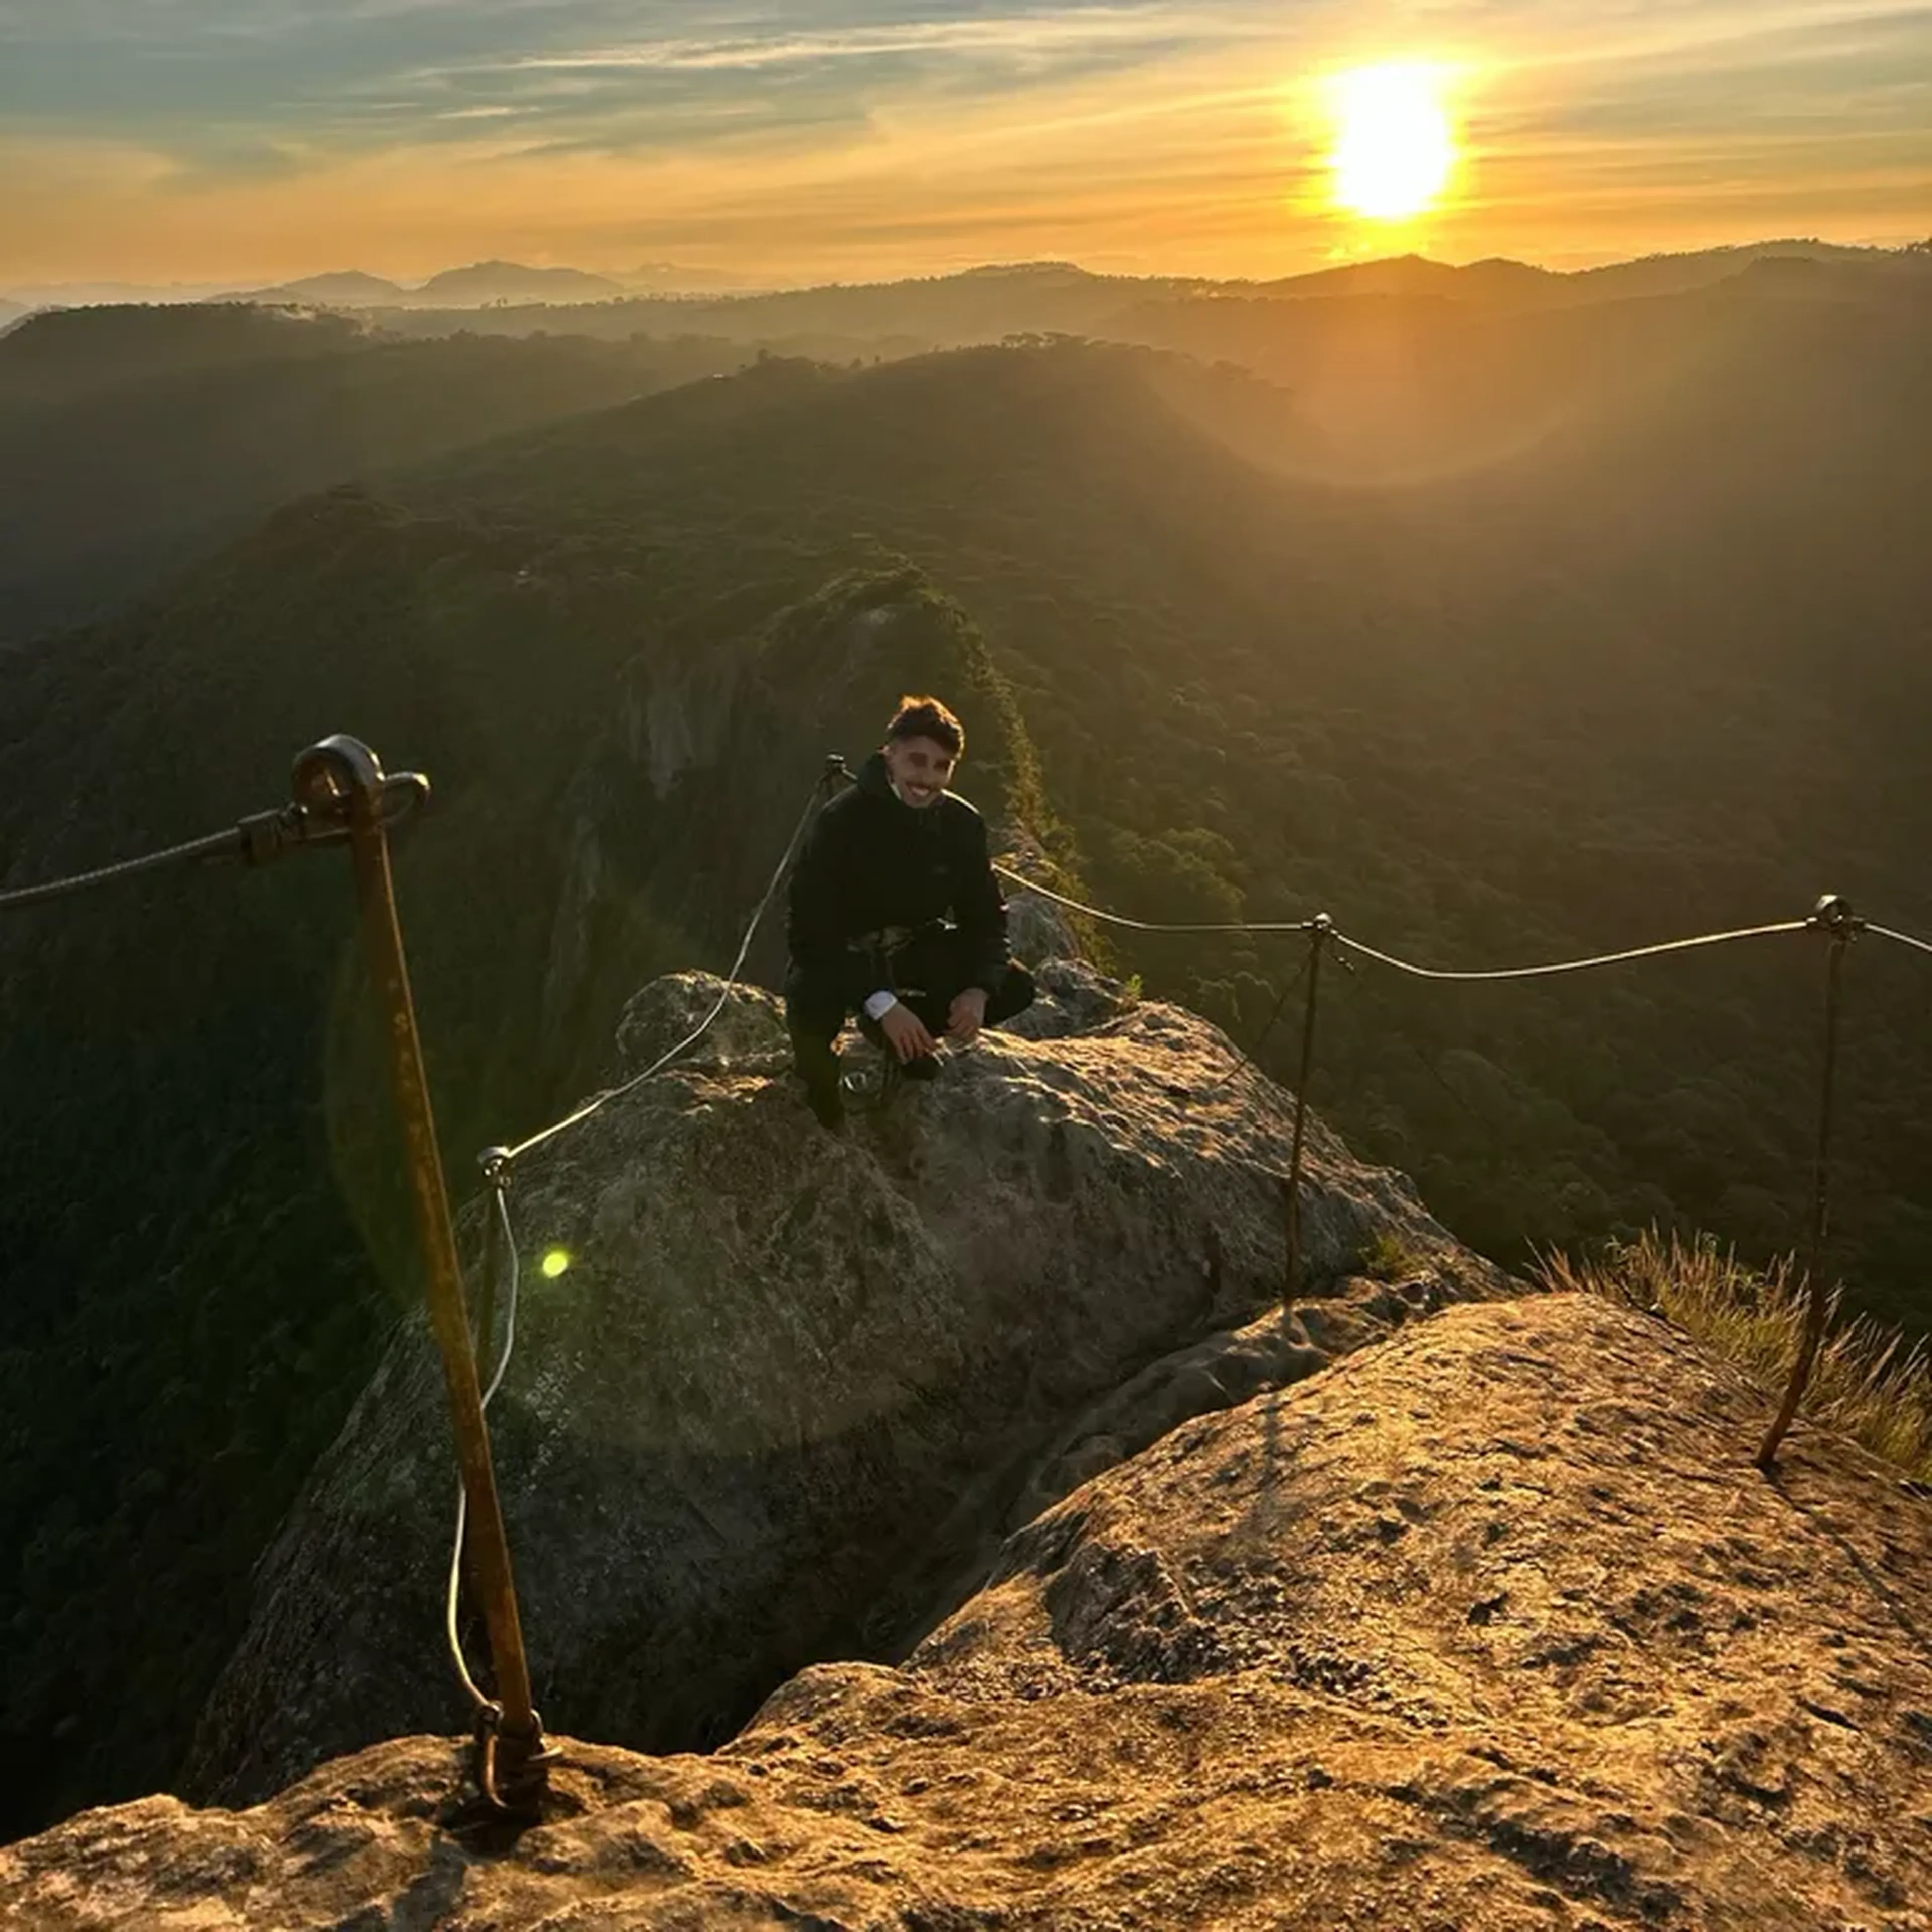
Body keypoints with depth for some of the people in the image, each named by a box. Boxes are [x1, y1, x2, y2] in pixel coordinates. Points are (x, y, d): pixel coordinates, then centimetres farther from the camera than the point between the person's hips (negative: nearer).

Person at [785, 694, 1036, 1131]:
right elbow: (811, 930, -26)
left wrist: (979, 990, -21)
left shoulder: (962, 824, -9)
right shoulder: (841, 822, -24)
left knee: (1015, 987, -12)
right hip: (841, 955, -5)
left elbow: (986, 917, -1)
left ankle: (908, 1036, 12)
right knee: (811, 999, -38)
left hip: (916, 951, 5)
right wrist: (881, 1002, -35)